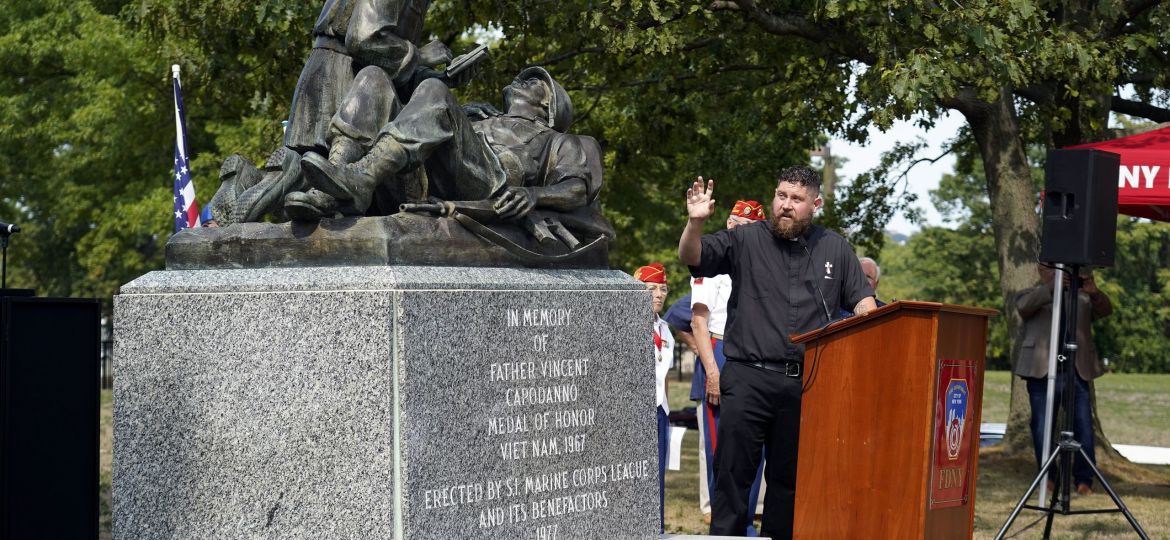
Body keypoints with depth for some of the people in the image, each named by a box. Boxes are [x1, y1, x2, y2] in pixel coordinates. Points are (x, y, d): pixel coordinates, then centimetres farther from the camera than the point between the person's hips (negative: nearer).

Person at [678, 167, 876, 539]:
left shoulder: (836, 249, 13)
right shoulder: (746, 240, 5)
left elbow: (862, 300, 13)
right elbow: (692, 258, -3)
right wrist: (695, 223, -23)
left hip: (804, 383, 3)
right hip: (747, 378, -3)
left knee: (789, 475, 11)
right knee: (733, 470, -3)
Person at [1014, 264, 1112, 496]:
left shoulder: (1082, 297, 20)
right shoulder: (1031, 294, 14)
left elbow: (1105, 309, 3)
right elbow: (1025, 305, -10)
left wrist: (1094, 292, -20)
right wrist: (1050, 287, -28)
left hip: (1078, 371, 1)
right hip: (1042, 371, -1)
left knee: (1084, 427, -5)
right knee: (1042, 428, 0)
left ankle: (1084, 480, -1)